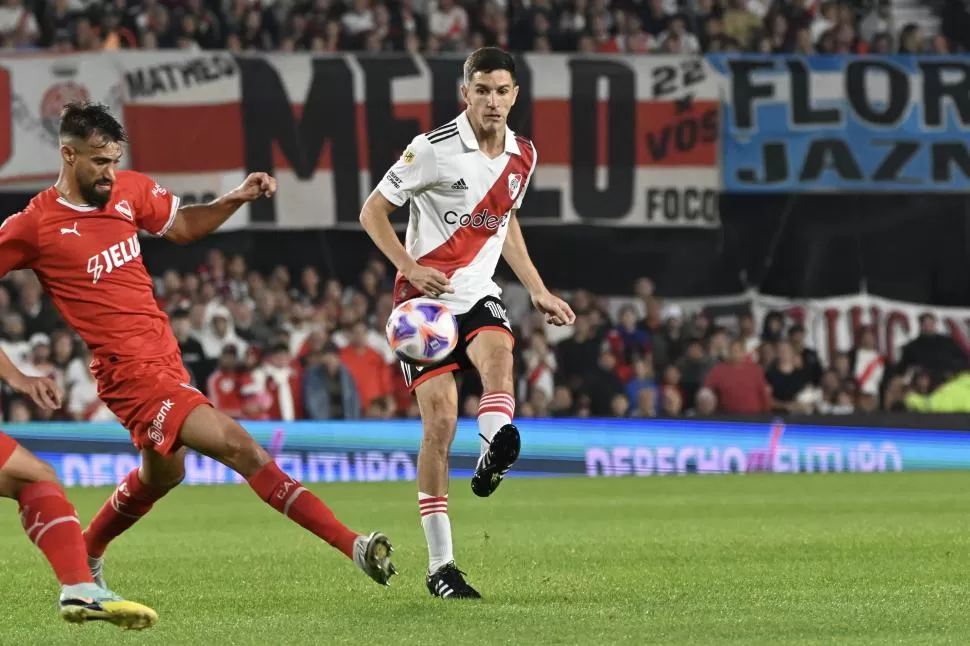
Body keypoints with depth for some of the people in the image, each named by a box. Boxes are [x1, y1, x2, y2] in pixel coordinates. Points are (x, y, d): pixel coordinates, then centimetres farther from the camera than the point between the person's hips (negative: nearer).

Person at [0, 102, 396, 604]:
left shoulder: (129, 191, 4)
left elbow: (183, 226, 21)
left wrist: (237, 199, 4)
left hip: (165, 355, 8)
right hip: (130, 369, -8)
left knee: (162, 473, 28)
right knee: (239, 447, -17)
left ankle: (85, 557, 50)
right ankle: (351, 545, -19)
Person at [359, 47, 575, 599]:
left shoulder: (523, 156, 7)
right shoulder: (434, 149, -11)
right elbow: (373, 211, -5)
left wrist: (539, 292, 20)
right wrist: (410, 267, -19)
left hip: (479, 294, 4)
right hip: (425, 300, -4)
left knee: (497, 346, -33)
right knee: (441, 419, -11)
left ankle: (495, 454, -53)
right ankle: (440, 565, -4)